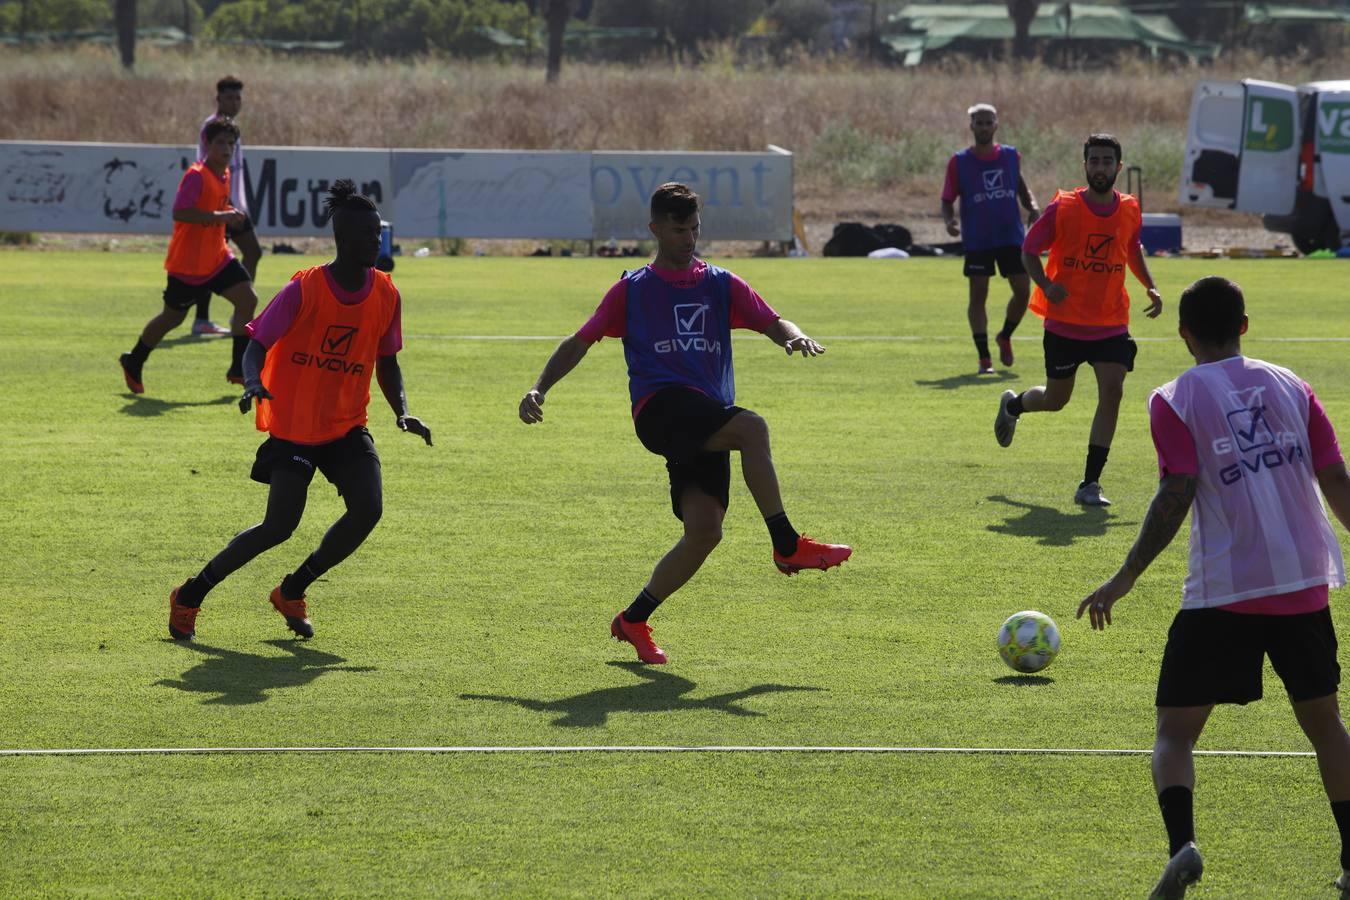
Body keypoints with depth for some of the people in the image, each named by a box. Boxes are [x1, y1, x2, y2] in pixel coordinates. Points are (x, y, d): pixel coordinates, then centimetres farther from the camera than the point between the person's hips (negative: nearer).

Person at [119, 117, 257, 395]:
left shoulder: (225, 175, 9)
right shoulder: (196, 176, -19)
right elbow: (179, 212, -30)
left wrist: (229, 214, 10)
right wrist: (219, 216, -32)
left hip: (218, 257, 7)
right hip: (188, 264, -7)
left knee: (247, 299, -9)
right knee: (173, 317, 7)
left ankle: (239, 369, -2)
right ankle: (133, 365, 29)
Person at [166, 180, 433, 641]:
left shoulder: (385, 294, -1)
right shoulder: (305, 289, -15)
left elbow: (387, 361, 11)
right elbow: (257, 343, -13)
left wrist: (402, 412, -5)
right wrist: (253, 383, -34)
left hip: (348, 426, 5)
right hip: (293, 426, -5)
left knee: (368, 508, -17)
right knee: (279, 526, -13)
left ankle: (292, 591, 6)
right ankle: (191, 595, 8)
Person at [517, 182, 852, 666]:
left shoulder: (721, 285, 18)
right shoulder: (633, 289, 12)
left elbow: (772, 323, 9)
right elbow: (580, 342, 13)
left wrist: (794, 336, -15)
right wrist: (540, 388, 0)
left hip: (707, 426, 4)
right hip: (660, 407, -4)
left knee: (704, 530, -12)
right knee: (752, 427, -30)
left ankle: (633, 620, 4)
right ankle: (788, 547, -27)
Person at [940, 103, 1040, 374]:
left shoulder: (1011, 156, 5)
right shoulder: (959, 162, -2)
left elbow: (1022, 188, 20)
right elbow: (947, 200, 2)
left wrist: (1032, 207, 0)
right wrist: (949, 220, -18)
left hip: (1011, 237, 2)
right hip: (977, 240, -2)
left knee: (1023, 291, -2)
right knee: (978, 296, -3)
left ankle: (1005, 337, 25)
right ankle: (984, 358, 4)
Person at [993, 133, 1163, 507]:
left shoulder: (1130, 211, 1)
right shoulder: (1063, 208, -9)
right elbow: (1030, 249, -1)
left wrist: (1150, 287, 5)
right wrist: (1046, 285, -18)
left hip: (1111, 324, 2)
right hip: (1065, 323, -2)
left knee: (1111, 391, -15)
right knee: (1055, 400, 9)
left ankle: (1090, 483, -8)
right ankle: (1012, 404, 47)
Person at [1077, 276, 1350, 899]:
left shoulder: (1175, 401, -2)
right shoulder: (1290, 387, 10)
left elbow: (1175, 499, -11)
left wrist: (1125, 578, -4)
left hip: (1223, 591, -3)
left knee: (1175, 729, 3)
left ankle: (1181, 843, -23)